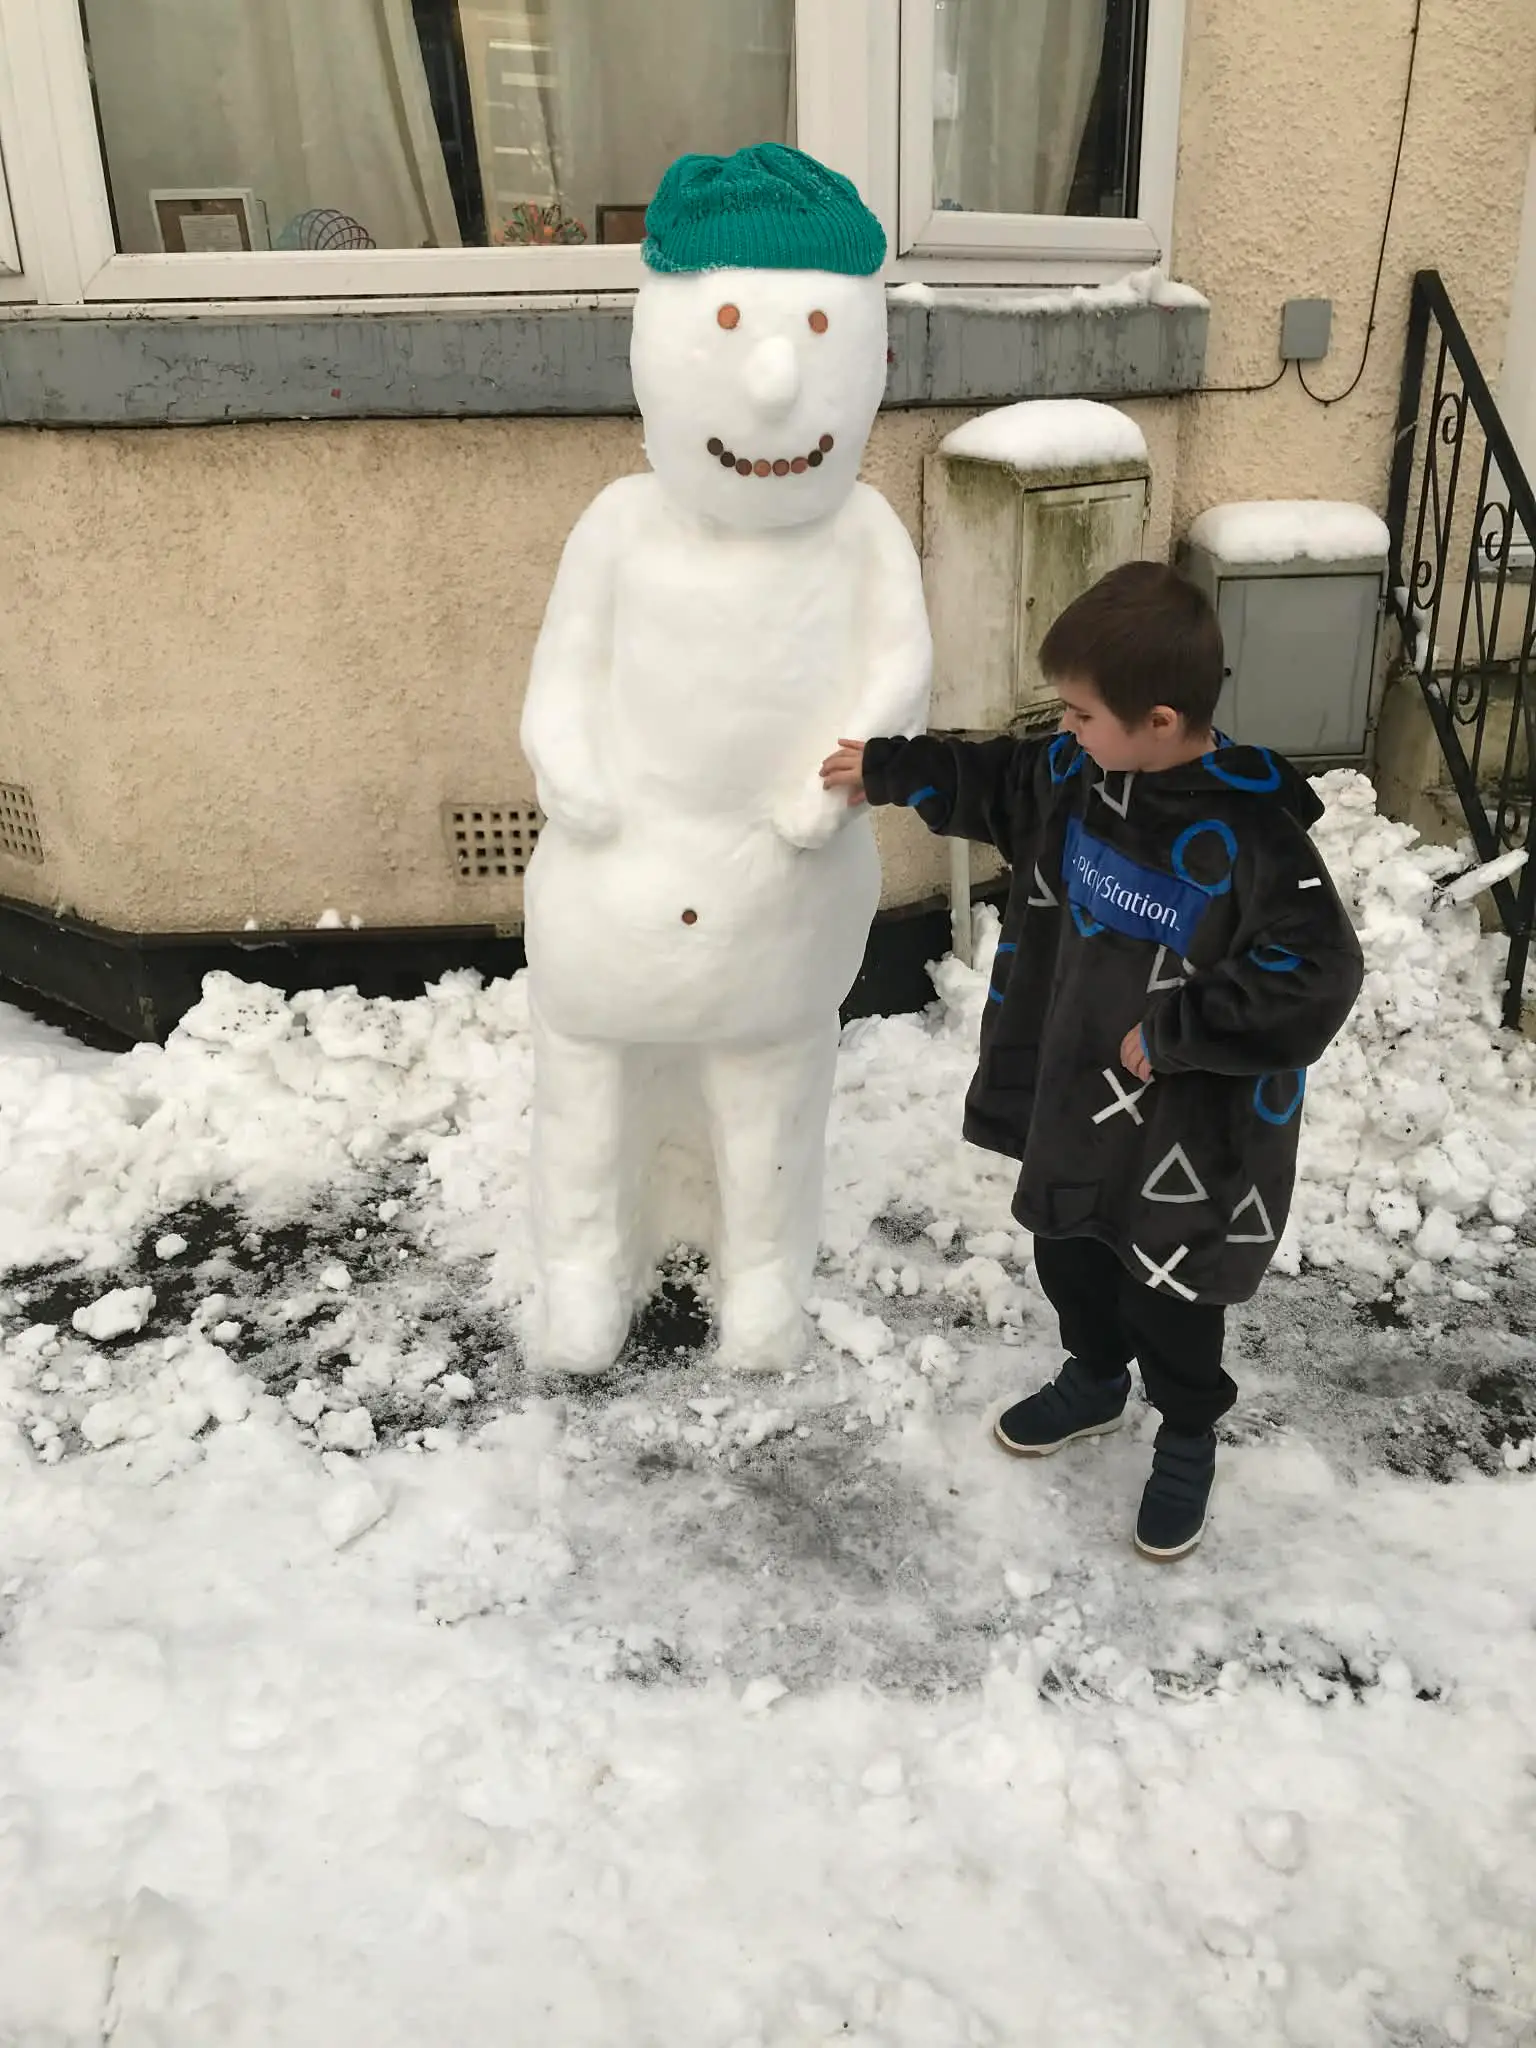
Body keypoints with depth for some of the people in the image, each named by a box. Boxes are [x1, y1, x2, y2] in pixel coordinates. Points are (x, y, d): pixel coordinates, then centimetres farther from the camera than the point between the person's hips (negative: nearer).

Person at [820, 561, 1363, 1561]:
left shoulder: (1251, 833, -27)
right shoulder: (1081, 776, -5)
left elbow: (1316, 979, -29)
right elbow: (992, 783, 15)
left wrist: (1172, 1034, -26)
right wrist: (883, 770, 17)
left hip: (1190, 1130, -7)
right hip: (1074, 1092, 7)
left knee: (1168, 1298, 12)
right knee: (1069, 1255, 25)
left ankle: (1188, 1441, 41)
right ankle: (1093, 1381, 54)